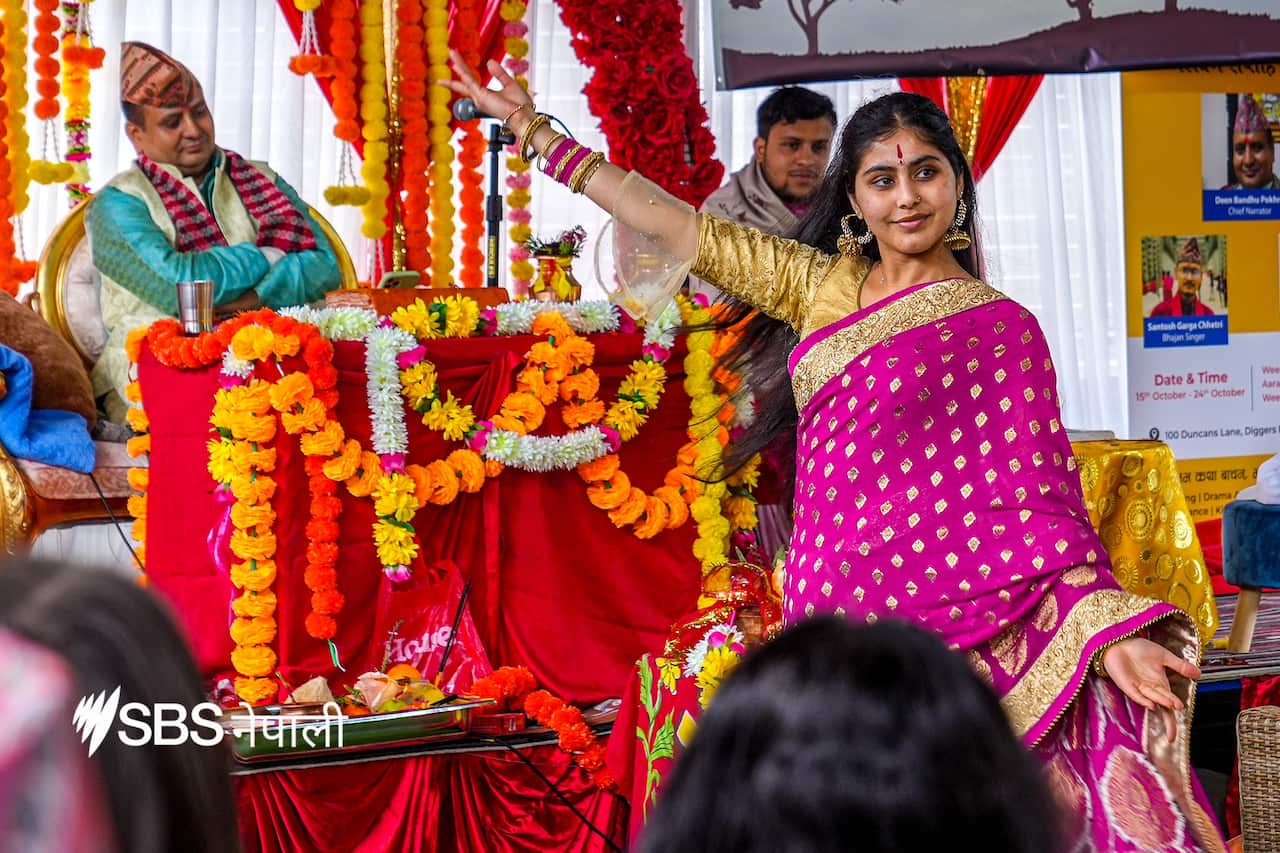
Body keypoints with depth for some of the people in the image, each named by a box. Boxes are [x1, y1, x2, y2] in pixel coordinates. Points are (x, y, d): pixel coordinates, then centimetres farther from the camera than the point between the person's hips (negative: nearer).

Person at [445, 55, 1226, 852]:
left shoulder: (1000, 329, -1)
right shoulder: (826, 286, 12)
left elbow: (1039, 498, -6)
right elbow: (684, 229, 13)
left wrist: (1105, 629, -21)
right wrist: (532, 127, 13)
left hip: (944, 625, -4)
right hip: (828, 613, 4)